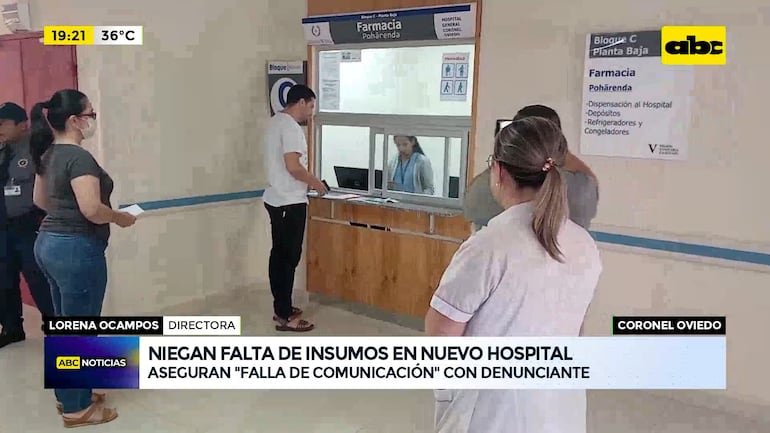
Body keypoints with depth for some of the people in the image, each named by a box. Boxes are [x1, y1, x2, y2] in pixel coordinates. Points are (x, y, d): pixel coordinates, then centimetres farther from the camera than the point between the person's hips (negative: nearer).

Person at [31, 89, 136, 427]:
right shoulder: (79, 157, -20)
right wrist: (120, 218, -10)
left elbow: (39, 199, 20)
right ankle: (76, 409, 14)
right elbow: (92, 209, -27)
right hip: (76, 249, -10)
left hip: (48, 243, 10)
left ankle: (67, 395, 33)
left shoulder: (48, 155, 9)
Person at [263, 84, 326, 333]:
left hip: (276, 199, 10)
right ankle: (285, 317, 1)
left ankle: (281, 307, 24)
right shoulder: (290, 127, -17)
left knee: (279, 255, 14)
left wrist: (306, 182, 18)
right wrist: (316, 183, -10)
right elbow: (293, 166, -25)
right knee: (289, 258, -5)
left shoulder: (276, 122, 15)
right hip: (290, 202, -10)